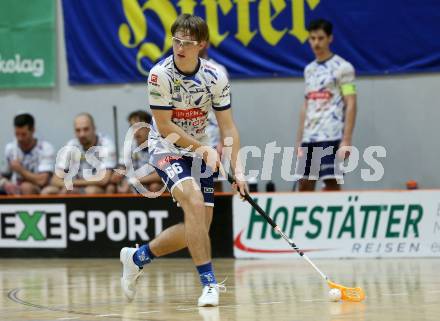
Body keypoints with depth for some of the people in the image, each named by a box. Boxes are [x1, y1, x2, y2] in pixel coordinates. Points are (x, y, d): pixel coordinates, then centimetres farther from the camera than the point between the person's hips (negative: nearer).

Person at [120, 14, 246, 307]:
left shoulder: (215, 76, -10)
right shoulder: (161, 74, -20)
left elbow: (227, 127, -5)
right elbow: (164, 126, -16)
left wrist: (237, 167, -14)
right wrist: (204, 148, -18)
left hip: (201, 151, 5)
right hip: (167, 149, -5)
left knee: (199, 227, 1)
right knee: (194, 202, -29)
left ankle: (138, 257, 23)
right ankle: (209, 282, -26)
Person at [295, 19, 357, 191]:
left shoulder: (342, 67, -4)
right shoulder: (309, 70, 17)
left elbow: (351, 105, -8)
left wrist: (346, 140, -15)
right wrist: (299, 140, 16)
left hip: (332, 137, -7)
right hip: (309, 138, 7)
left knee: (331, 182, -8)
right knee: (304, 183, 5)